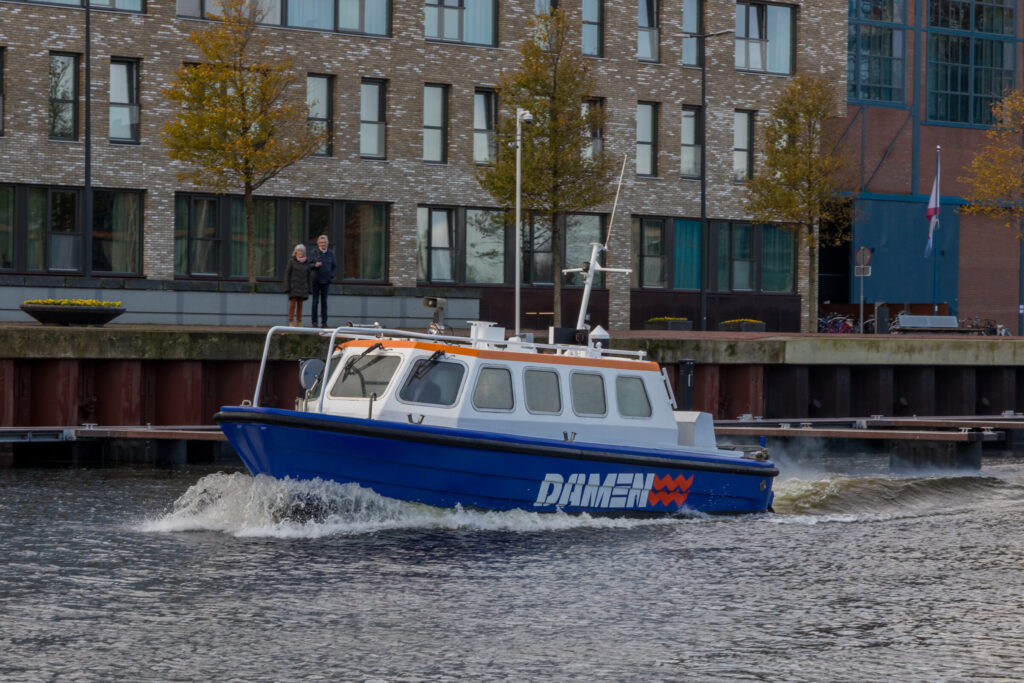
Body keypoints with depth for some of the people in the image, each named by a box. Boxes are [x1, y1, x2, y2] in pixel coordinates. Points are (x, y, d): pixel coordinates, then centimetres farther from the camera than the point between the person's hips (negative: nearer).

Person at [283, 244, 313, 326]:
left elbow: (309, 275, 10)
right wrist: (287, 287, -11)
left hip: (302, 286, 3)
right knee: (293, 303, -7)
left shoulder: (306, 262, 6)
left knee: (300, 304, 4)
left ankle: (298, 323, 8)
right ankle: (291, 322, -5)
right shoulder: (291, 261, -4)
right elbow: (287, 274, -5)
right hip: (293, 285, -3)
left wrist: (309, 287, 6)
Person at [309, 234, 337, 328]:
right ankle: (314, 322, 1)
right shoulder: (315, 252, 0)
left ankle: (324, 322, 6)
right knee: (315, 301, -1)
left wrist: (332, 275, 3)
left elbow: (334, 266, 16)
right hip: (316, 280, -2)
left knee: (324, 302, 4)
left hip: (326, 281, 2)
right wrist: (315, 265, -21)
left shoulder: (330, 253, 7)